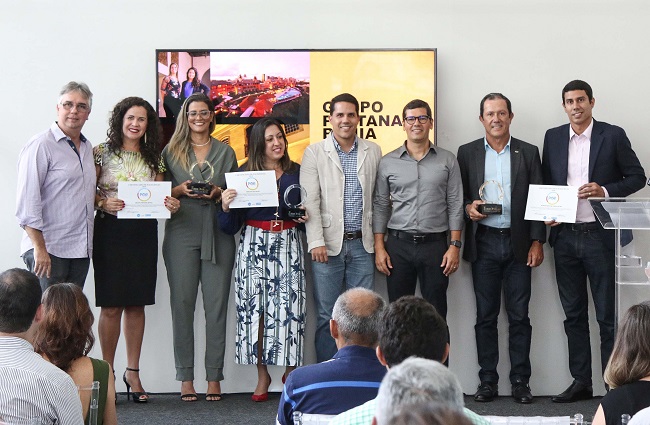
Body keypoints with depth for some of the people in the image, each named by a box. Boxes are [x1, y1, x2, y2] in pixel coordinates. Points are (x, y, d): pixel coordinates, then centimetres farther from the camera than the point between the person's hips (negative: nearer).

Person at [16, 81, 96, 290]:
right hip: (48, 249, -7)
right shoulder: (41, 146, -9)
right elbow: (27, 203, -15)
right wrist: (39, 248, -19)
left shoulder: (87, 147, 16)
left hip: (80, 250, 7)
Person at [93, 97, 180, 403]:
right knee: (111, 306, -3)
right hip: (110, 231, -3)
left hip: (144, 234, 3)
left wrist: (170, 205, -8)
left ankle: (133, 372, 15)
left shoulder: (153, 158, 11)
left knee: (137, 304, 6)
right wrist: (104, 203, -20)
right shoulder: (102, 153, 1)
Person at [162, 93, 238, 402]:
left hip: (218, 234, 1)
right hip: (181, 234, -1)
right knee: (182, 304, -3)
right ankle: (185, 378, 2)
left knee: (217, 304, -3)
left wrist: (218, 193, -5)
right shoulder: (171, 152, 11)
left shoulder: (226, 152, 15)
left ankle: (214, 378, 2)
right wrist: (180, 190, -9)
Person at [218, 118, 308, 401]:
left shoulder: (296, 173, 9)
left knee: (289, 308, -7)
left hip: (288, 245, 1)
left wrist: (305, 218, -2)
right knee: (254, 309, -2)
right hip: (254, 246, -1)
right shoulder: (244, 174, 3)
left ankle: (290, 371, 8)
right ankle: (262, 375, 9)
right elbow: (231, 226, 3)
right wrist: (225, 206, -16)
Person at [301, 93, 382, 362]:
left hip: (362, 244, 2)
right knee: (327, 316, 2)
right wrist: (316, 242, -11)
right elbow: (309, 201, -4)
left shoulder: (373, 152, 9)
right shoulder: (314, 153, 1)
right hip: (328, 244, -2)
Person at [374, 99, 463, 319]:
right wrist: (379, 248, 1)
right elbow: (380, 207, 8)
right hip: (398, 245, 1)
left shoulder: (448, 160, 4)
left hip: (435, 245, -1)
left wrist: (455, 246, -4)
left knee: (436, 314, 2)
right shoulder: (388, 162, 6)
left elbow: (455, 206, 3)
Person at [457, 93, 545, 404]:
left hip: (518, 243, 0)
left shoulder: (528, 153, 6)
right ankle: (487, 381, 9)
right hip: (483, 243, 0)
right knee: (485, 316, 3)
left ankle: (520, 381, 8)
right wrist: (468, 207, -12)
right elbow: (459, 195, 10)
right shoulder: (467, 153, 7)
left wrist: (537, 242, -2)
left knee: (519, 316, 2)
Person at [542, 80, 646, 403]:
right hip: (565, 236, 4)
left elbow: (637, 177, 0)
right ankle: (580, 382, 17)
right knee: (574, 314, 10)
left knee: (607, 316, 0)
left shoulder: (613, 136, -1)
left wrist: (605, 190, -15)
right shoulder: (553, 137, 10)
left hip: (600, 236, -4)